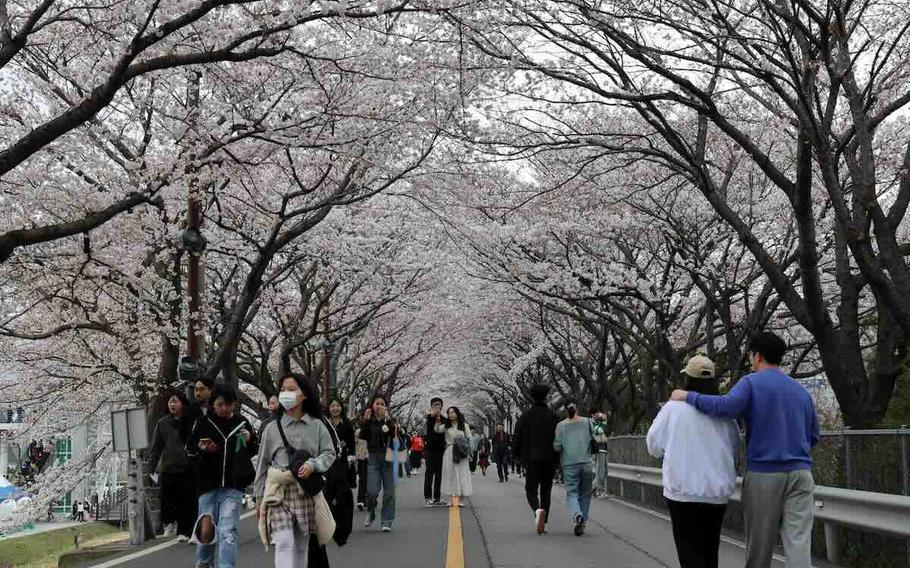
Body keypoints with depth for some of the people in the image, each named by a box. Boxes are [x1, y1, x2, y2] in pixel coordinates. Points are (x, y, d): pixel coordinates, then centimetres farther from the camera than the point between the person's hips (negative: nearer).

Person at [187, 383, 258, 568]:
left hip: (233, 485, -1)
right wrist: (202, 448, -12)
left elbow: (254, 451, 18)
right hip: (208, 484, 1)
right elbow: (189, 447, 8)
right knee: (206, 529, 8)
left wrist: (249, 441, -4)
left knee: (228, 531, -9)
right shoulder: (203, 422, 2)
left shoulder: (242, 423, 5)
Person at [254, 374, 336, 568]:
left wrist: (312, 464, -15)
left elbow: (329, 454, 6)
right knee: (284, 543, -14)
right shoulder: (272, 428, 5)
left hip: (305, 492, 2)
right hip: (279, 493, -1)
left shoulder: (317, 426, 6)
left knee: (302, 544, 8)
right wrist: (259, 497, 7)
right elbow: (262, 464, 8)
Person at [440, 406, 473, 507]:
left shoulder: (464, 425, 6)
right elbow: (437, 430, -12)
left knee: (461, 475, -2)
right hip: (449, 453, 1)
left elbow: (469, 439, 5)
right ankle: (453, 498, 4)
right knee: (451, 475, 0)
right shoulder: (446, 426, 8)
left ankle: (460, 499, 1)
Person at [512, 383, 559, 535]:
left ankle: (538, 510, -27)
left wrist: (516, 455, 14)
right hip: (550, 459, 1)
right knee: (546, 491, 12)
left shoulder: (526, 416, -1)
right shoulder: (553, 416, 0)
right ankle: (543, 523, 10)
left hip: (531, 459, -1)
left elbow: (517, 437, 0)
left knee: (531, 489, 4)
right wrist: (558, 459, 10)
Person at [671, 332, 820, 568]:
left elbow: (726, 406, -19)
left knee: (759, 546, 7)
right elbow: (813, 435, 22)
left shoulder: (751, 382, 0)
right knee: (799, 543, -6)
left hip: (763, 474, -3)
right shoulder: (801, 390, 17)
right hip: (800, 473, 3)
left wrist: (688, 396, -8)